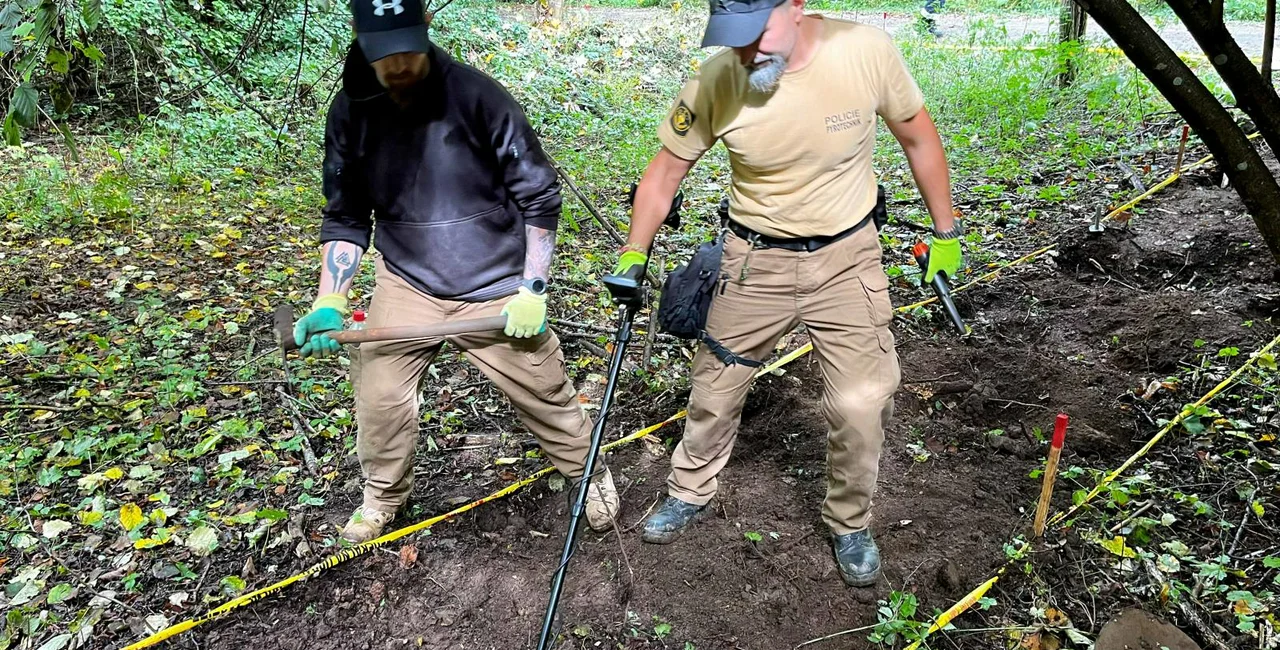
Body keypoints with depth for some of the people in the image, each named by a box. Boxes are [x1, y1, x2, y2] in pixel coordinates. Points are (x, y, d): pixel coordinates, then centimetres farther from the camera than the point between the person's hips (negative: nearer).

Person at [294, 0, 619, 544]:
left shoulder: (478, 96, -17)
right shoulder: (350, 112, -6)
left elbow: (539, 196, -10)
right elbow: (346, 218, 2)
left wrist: (532, 289, -12)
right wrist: (329, 302, -9)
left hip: (497, 286, -2)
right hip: (407, 284, 3)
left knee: (544, 392, 9)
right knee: (378, 398, 5)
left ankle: (589, 473, 38)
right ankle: (383, 496, 35)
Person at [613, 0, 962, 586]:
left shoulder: (866, 50, -19)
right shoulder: (714, 84, -17)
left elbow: (918, 138, -3)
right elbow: (665, 170, -2)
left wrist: (945, 233, 3)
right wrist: (633, 256, -7)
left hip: (848, 257, 0)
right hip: (755, 260, 1)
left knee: (862, 404, -2)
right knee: (715, 389, 12)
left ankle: (850, 522, 27)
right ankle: (690, 494, 40)